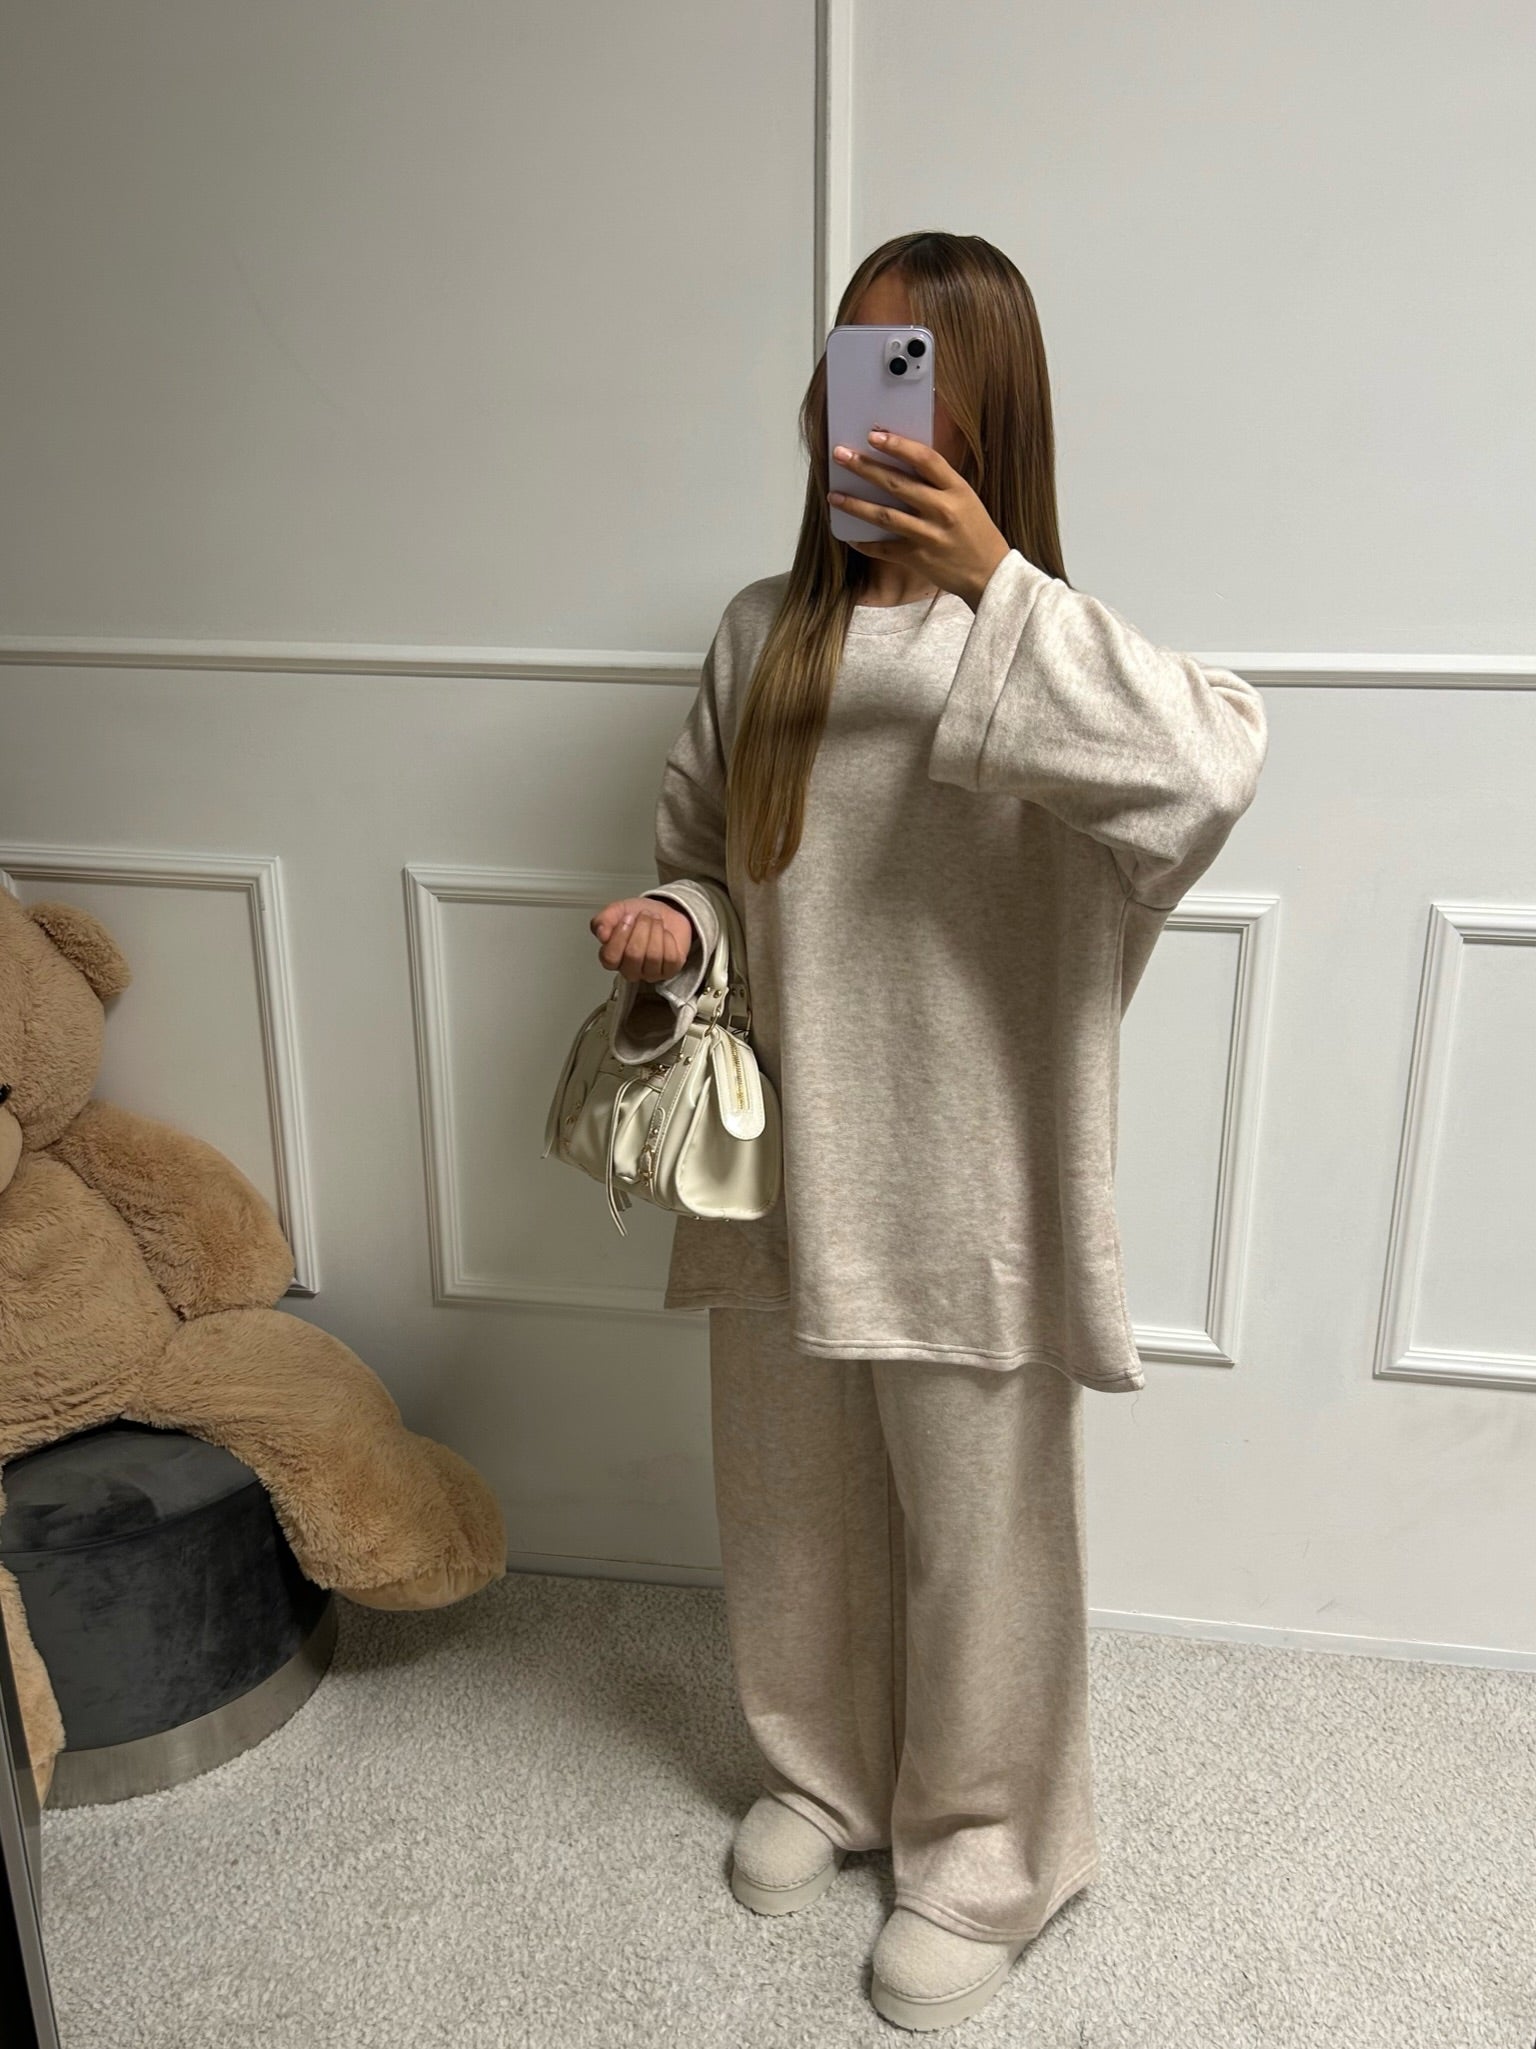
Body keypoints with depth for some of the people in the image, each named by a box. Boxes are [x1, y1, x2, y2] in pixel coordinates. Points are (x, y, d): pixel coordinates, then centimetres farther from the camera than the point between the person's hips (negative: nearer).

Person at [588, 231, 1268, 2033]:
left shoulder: (1041, 649, -11)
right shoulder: (764, 634, 3)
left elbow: (1214, 767, -31)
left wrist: (999, 587, -33)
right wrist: (669, 931, -8)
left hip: (966, 1189, -4)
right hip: (784, 1174, 5)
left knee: (978, 1540, 14)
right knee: (793, 1513, 22)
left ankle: (984, 1855, 40)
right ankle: (822, 1776, 50)